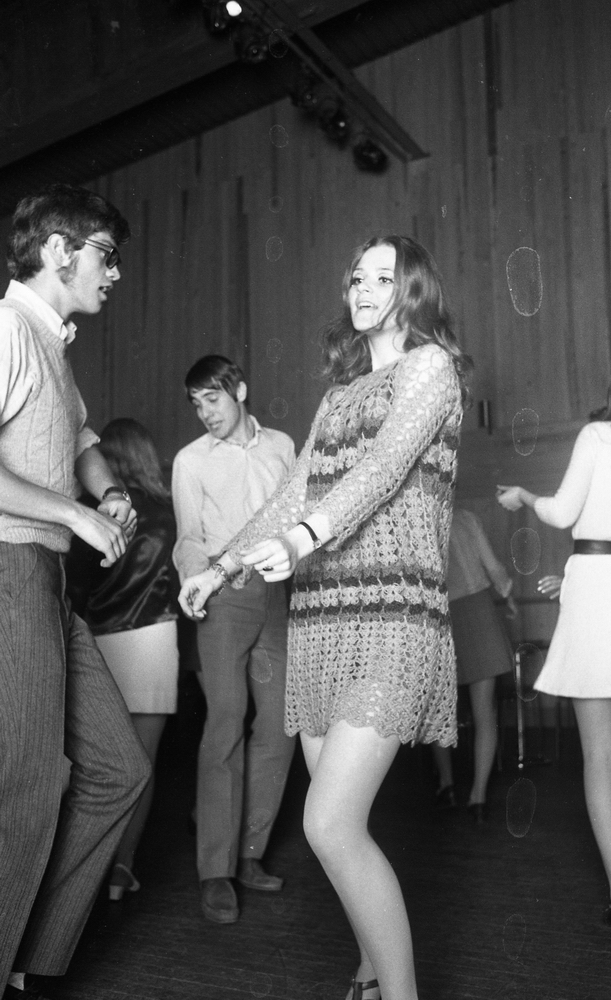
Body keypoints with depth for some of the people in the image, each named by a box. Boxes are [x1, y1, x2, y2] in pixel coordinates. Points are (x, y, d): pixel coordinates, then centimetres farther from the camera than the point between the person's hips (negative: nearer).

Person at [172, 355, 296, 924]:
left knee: (279, 723, 2)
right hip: (225, 596, -3)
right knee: (226, 722, -12)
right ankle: (215, 872, -5)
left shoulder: (281, 446, 13)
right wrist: (195, 575, -16)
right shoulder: (191, 460, 6)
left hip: (277, 593, 4)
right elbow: (189, 538, 2)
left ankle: (249, 853, 15)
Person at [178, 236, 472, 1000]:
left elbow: (385, 464, -15)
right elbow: (294, 492, 23)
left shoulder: (429, 364, 2)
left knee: (331, 825, -15)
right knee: (339, 818, 9)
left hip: (391, 613, -6)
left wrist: (300, 538, -30)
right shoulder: (341, 391, 22)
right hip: (318, 617, 7)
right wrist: (221, 567, 17)